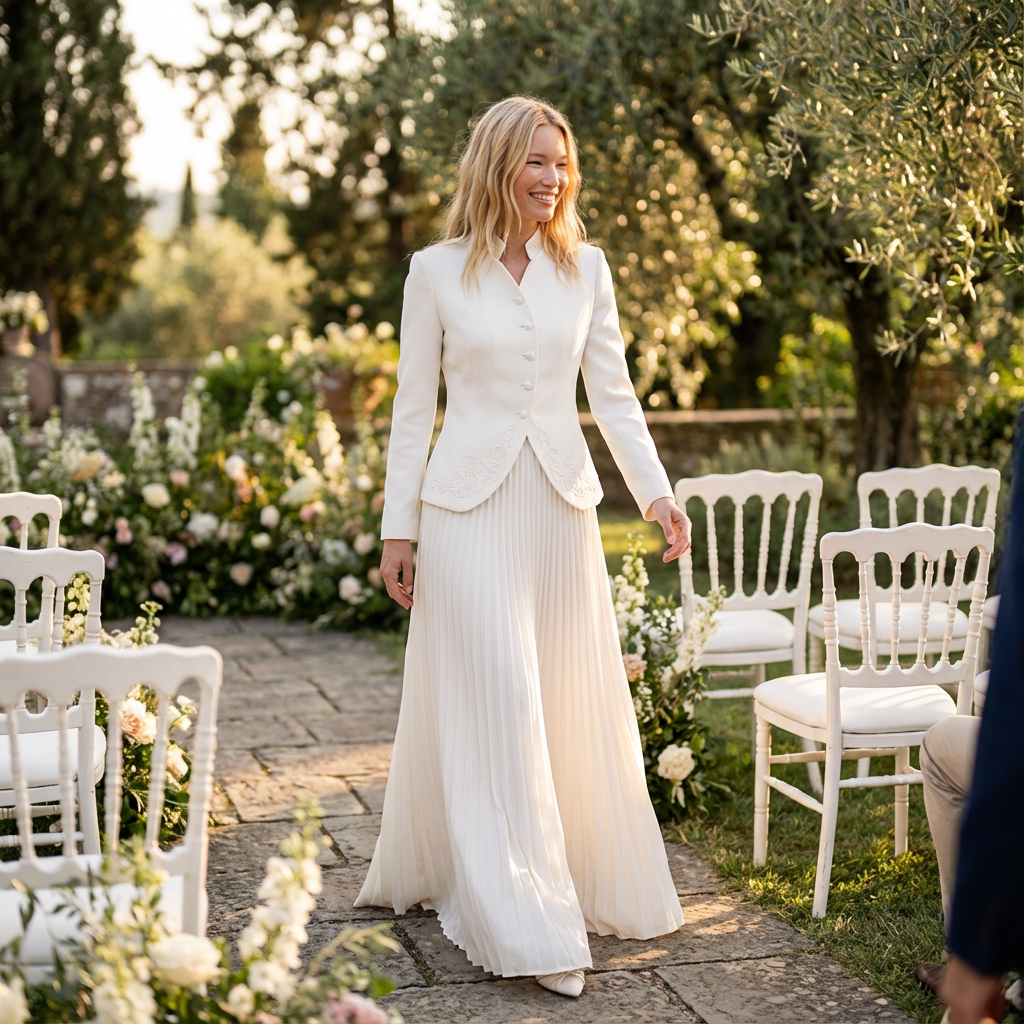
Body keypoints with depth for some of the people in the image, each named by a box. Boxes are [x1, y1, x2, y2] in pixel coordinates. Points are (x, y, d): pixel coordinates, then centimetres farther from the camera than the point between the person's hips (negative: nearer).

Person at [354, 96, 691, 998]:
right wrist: (397, 528, -1)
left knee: (572, 708, 10)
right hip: (470, 508, -3)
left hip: (561, 507, 3)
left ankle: (597, 885, 26)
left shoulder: (586, 267, 7)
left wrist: (656, 490, -6)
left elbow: (613, 393, 7)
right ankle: (525, 924, -1)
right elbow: (414, 408, 3)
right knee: (494, 706, -5)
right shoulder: (438, 271, 0)